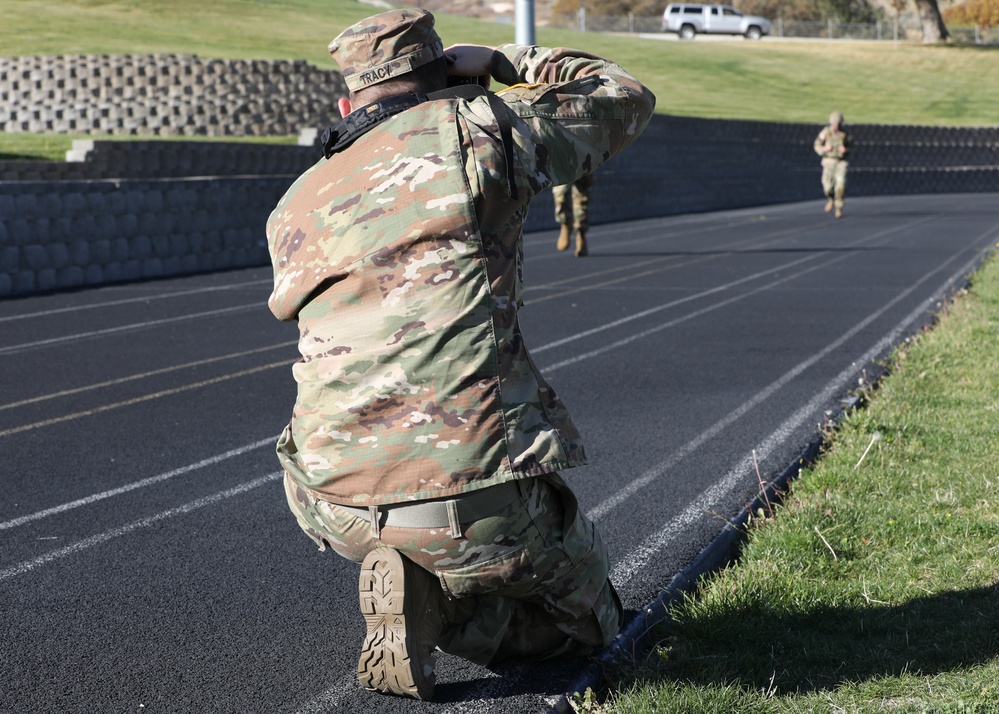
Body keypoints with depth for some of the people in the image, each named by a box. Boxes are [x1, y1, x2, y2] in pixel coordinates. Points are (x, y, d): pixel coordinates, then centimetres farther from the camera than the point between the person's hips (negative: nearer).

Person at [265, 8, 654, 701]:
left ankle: (407, 581, 12)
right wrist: (506, 61, 25)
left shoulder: (294, 208, 14)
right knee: (588, 617, 23)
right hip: (482, 504, -4)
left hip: (337, 507, 5)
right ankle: (442, 601, -5)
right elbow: (625, 100, 17)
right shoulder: (474, 129, 2)